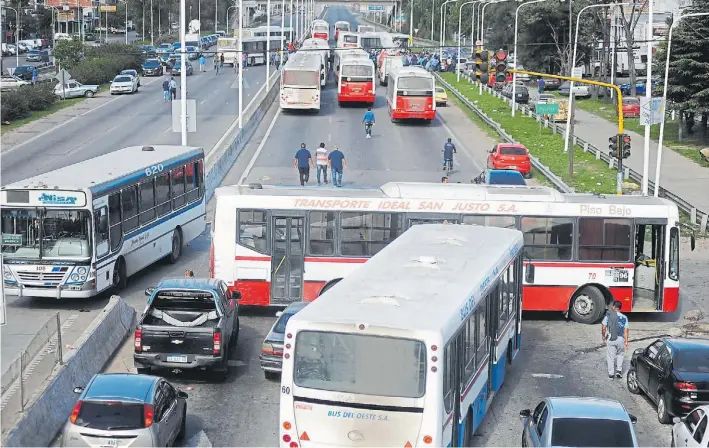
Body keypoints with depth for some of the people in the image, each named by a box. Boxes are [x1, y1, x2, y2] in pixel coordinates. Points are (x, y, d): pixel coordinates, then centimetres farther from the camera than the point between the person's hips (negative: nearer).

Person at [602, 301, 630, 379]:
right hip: (620, 339, 1)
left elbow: (603, 328, -5)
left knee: (610, 356, 11)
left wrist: (603, 338, 8)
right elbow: (625, 331, -3)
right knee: (620, 354, 24)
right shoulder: (624, 318, -1)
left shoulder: (608, 316, -5)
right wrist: (626, 341, 3)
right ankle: (619, 370, 15)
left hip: (610, 339, -1)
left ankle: (611, 373, 15)